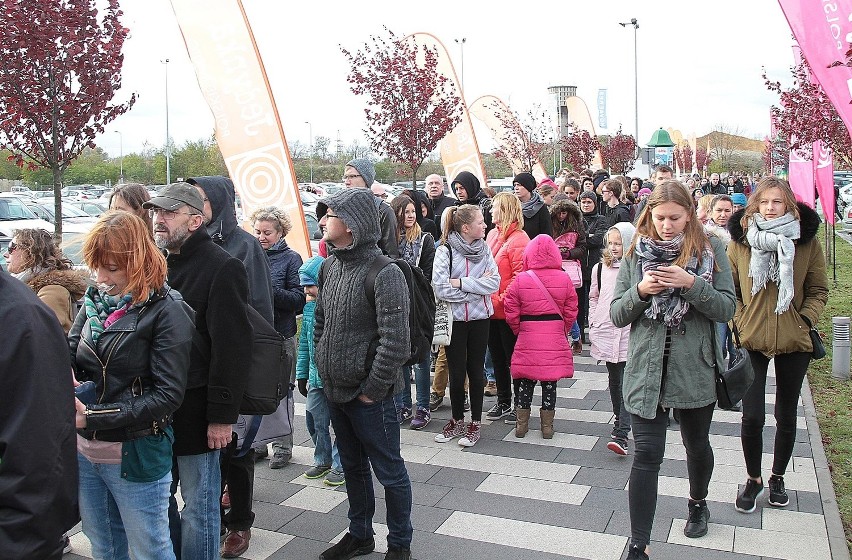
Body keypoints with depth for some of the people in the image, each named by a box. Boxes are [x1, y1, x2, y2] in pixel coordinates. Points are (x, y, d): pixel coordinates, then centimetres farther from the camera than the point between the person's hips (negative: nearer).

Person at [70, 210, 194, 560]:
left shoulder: (167, 311, -15)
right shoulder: (95, 300, 3)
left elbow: (168, 394, -19)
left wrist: (93, 416, -23)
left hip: (136, 455, -6)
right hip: (85, 450, 6)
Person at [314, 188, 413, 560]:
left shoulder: (384, 274, -20)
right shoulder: (330, 265, 4)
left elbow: (396, 342, -23)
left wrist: (371, 389, -17)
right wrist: (324, 367, 9)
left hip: (369, 396, -8)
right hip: (335, 390, 8)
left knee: (389, 472, 9)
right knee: (353, 467, 22)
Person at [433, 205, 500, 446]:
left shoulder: (484, 249, 1)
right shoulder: (445, 251, -11)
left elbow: (494, 283, -9)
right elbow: (441, 289, -20)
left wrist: (461, 283, -19)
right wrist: (478, 285, -15)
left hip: (480, 318, 3)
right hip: (455, 319, -2)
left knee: (476, 370, 10)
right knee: (457, 372, 7)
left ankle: (476, 423, 22)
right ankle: (457, 421, 25)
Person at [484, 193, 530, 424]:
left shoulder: (519, 240, -15)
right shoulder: (493, 234, 9)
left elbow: (520, 277, -19)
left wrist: (501, 300, -18)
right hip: (491, 309, 8)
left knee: (513, 358, 5)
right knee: (497, 357, 17)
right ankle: (503, 402, 31)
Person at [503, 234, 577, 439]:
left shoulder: (520, 280, -8)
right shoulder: (564, 279, -5)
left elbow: (511, 314, -5)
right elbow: (571, 312, 0)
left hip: (527, 340, -1)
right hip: (555, 340, 1)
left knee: (525, 381, 12)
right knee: (550, 382, 10)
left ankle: (522, 424, 18)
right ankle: (547, 426, 17)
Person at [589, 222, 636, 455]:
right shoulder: (600, 268, 8)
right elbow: (593, 298, 17)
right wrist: (593, 324, 10)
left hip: (630, 333, -4)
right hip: (605, 332, 5)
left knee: (627, 383, -10)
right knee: (614, 381, 17)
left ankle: (621, 435, -14)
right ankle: (621, 420, 35)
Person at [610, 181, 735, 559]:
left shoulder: (711, 251, -1)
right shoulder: (635, 254, 2)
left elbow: (726, 309, -6)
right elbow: (617, 316, 1)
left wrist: (692, 284, -22)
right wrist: (640, 291, -18)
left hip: (695, 369, 1)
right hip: (646, 370, 0)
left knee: (696, 444, 20)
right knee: (647, 454, -3)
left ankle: (698, 502, 49)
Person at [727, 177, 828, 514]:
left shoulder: (807, 241, -3)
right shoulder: (740, 240, -2)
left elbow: (819, 291, 4)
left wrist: (804, 321, -10)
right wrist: (740, 322, -6)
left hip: (794, 343, 1)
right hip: (752, 341, -1)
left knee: (786, 414, 13)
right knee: (752, 417, -4)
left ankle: (777, 478, 34)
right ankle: (753, 479, 21)